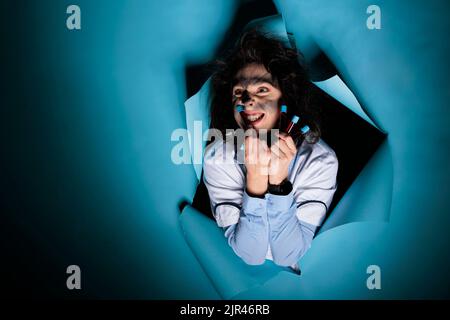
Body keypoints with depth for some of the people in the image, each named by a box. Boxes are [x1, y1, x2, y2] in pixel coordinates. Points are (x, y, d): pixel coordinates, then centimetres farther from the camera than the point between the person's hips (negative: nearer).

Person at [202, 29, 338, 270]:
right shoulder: (217, 156, -15)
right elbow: (250, 254, -18)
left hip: (296, 275, 0)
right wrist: (255, 180, -31)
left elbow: (287, 255, -18)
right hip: (239, 273, 0)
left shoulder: (320, 159, -15)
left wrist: (278, 181, -30)